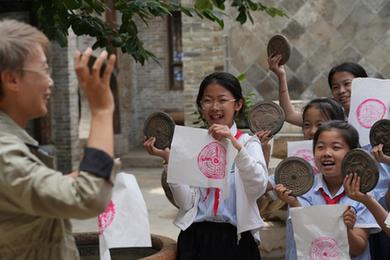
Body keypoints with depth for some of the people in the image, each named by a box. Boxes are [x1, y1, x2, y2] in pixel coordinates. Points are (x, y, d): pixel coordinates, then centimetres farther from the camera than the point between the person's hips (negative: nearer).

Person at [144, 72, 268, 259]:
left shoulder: (248, 143, 0)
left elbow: (258, 187, -18)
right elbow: (186, 202, -6)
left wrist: (235, 145, -28)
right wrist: (168, 159, -15)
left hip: (235, 238, -1)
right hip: (195, 238, 1)